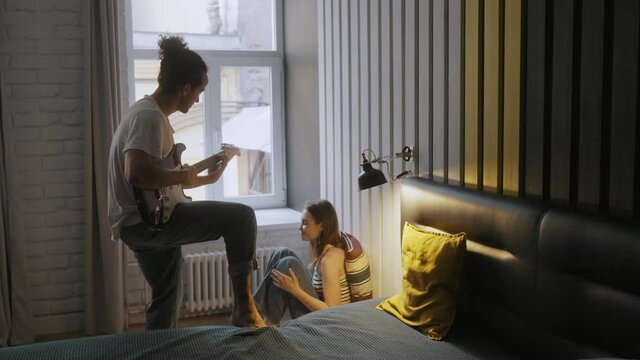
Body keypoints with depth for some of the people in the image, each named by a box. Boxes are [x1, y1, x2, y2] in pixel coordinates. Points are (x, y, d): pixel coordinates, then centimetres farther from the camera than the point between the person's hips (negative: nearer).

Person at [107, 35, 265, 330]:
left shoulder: (148, 112, 17)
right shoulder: (150, 117, -17)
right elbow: (137, 174, -34)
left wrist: (208, 178, 22)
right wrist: (183, 176, -18)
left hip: (143, 222, 11)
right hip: (143, 220, -11)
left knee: (167, 299, 20)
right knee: (241, 217, -16)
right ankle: (243, 307, -12)